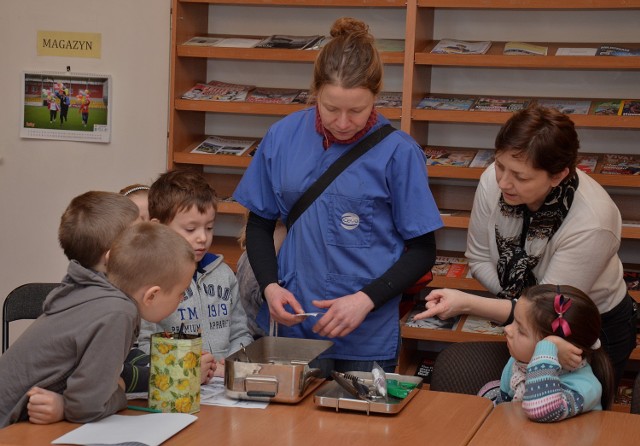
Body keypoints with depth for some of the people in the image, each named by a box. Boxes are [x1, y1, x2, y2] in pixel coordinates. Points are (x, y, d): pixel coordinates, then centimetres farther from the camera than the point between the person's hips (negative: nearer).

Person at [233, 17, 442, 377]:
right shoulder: (283, 137, 0)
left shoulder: (398, 152, -8)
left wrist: (366, 300, -15)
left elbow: (422, 251, -3)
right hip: (289, 323, 2)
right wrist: (270, 286, -6)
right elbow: (260, 224, 10)